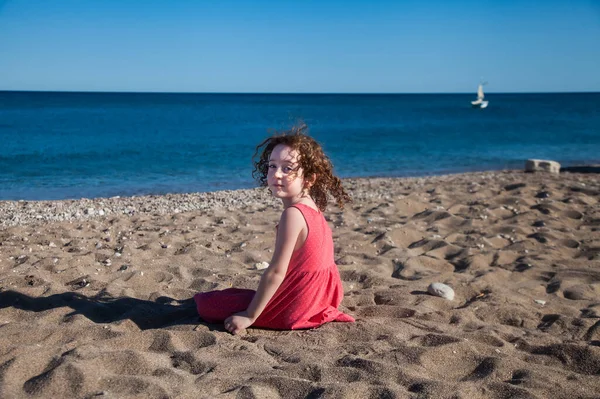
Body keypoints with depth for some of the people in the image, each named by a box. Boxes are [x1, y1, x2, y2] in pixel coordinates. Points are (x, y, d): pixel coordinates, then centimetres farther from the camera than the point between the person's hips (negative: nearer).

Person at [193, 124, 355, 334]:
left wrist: (249, 316, -17)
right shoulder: (313, 209, 5)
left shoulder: (293, 214, -23)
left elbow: (277, 271, -23)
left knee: (206, 303, -2)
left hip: (292, 308, -8)